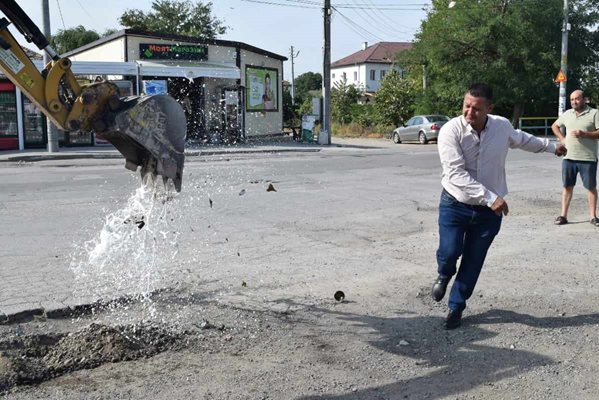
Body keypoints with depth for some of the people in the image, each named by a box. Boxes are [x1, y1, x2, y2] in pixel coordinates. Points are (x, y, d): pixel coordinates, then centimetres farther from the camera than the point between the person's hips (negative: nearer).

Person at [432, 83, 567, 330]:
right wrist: (490, 198, -31)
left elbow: (521, 139, 20)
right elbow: (456, 174, -27)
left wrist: (551, 146, 35)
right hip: (455, 205, -3)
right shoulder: (451, 131, -19)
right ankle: (443, 276, 26)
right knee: (449, 252, -12)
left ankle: (456, 307, 26)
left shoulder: (502, 126, -6)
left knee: (473, 262, 7)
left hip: (489, 210, 3)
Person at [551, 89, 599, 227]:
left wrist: (584, 134, -22)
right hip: (569, 157, 4)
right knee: (567, 187, 7)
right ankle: (563, 215, 13)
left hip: (588, 158, -4)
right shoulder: (567, 114, 10)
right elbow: (554, 126, 23)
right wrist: (562, 139, 8)